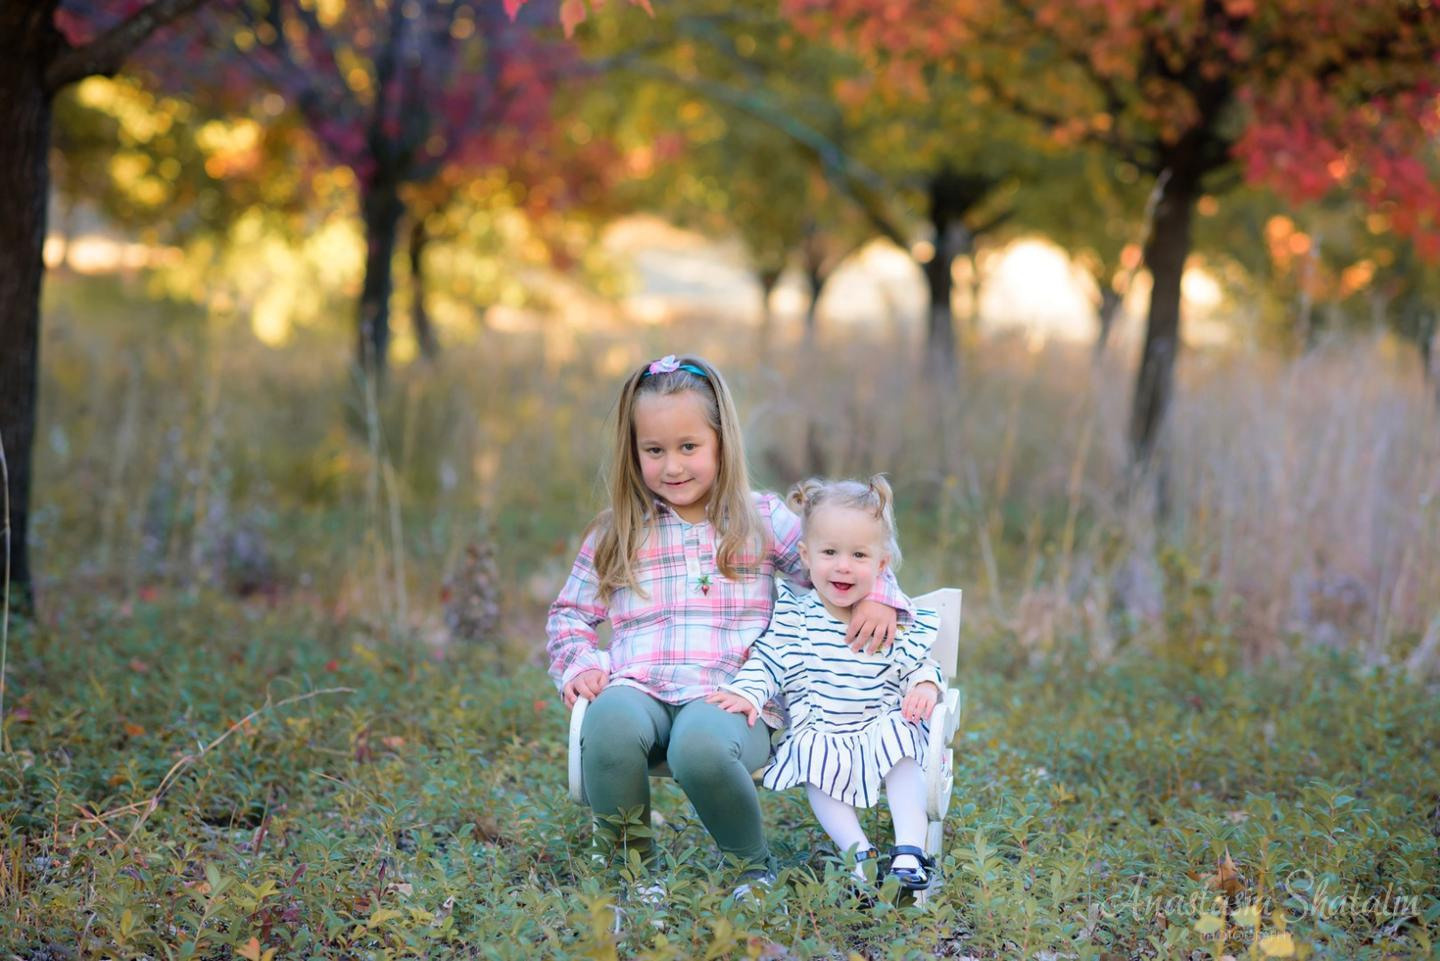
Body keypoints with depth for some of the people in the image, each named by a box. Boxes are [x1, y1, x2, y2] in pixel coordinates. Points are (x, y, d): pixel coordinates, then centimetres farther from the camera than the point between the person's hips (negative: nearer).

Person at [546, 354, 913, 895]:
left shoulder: (763, 521, 16)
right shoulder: (614, 535, 19)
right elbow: (568, 615, 24)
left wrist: (877, 596, -3)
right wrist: (581, 665, 4)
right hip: (638, 690, 2)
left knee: (699, 746, -39)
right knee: (608, 722, -37)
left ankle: (753, 867, -9)